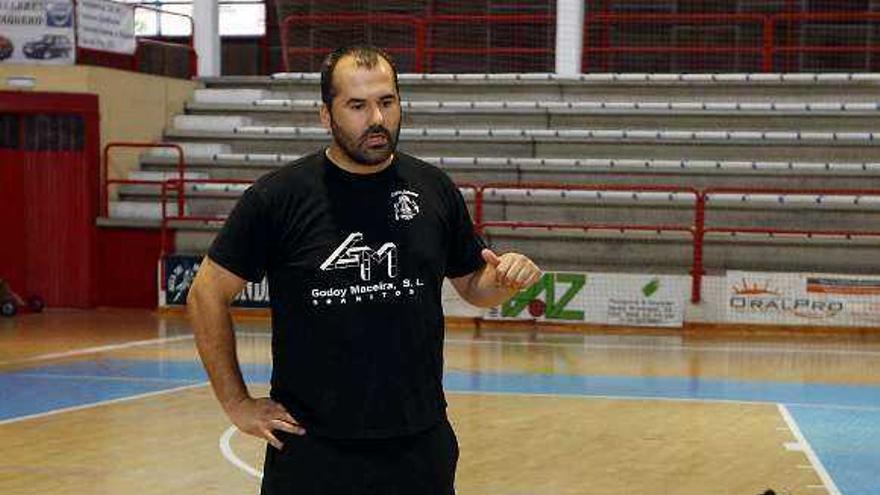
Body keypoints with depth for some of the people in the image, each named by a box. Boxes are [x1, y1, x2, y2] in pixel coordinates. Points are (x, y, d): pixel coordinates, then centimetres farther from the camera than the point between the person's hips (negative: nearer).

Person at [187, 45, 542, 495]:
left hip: (420, 444, 3)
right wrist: (237, 404, -3)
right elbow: (208, 294, -1)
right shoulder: (278, 196, -7)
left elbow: (472, 286, 16)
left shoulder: (433, 188, 4)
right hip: (311, 449, -3)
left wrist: (507, 277, -7)